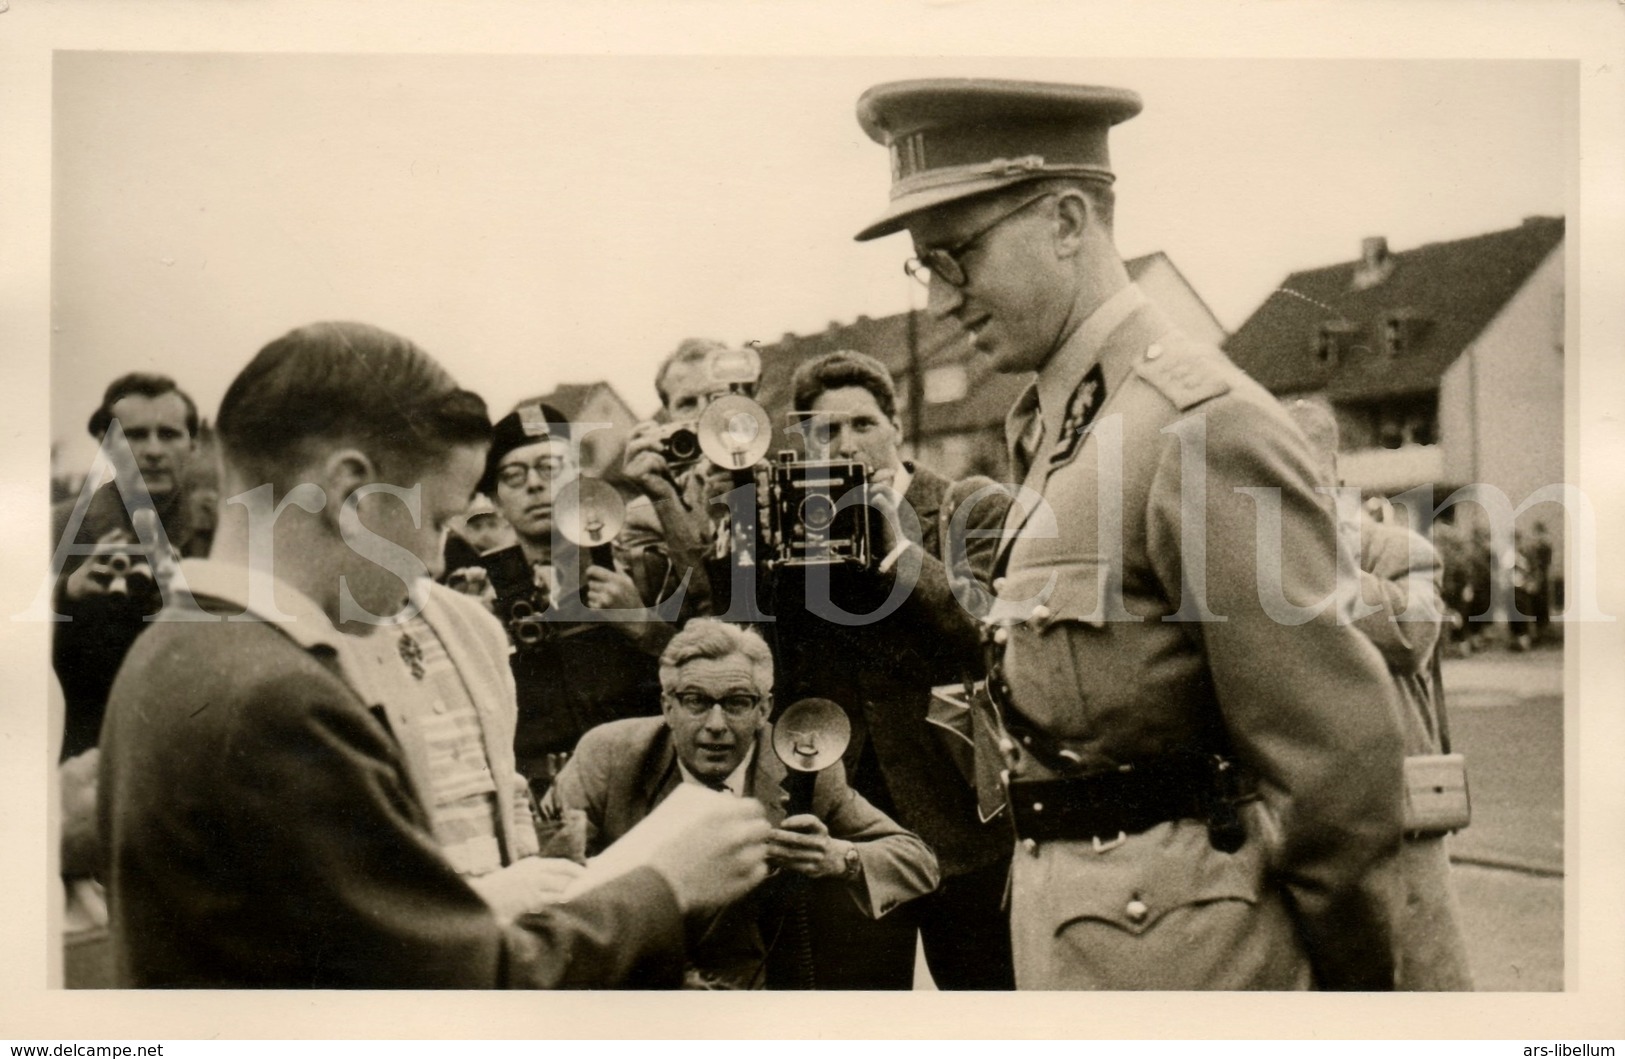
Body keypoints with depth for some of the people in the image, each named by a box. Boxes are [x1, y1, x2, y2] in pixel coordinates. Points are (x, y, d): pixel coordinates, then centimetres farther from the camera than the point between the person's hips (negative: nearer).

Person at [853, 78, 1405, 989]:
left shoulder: (1204, 425, -18)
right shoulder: (1056, 434, 11)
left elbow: (1341, 742, -18)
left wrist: (1353, 976, -9)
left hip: (1170, 945, -8)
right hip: (1065, 935, 8)